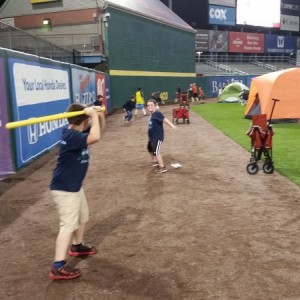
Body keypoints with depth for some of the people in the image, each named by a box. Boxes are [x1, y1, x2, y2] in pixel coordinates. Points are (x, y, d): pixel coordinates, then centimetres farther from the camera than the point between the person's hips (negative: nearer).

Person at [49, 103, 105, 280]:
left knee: (83, 217, 25)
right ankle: (58, 267, -9)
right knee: (68, 224, -12)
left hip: (75, 186, 10)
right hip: (64, 189, -10)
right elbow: (95, 137, -42)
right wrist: (93, 115, -31)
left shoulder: (78, 133, 2)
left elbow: (99, 126, 14)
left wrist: (99, 114, -7)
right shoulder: (71, 136, -27)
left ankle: (77, 246, 46)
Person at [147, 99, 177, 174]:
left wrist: (171, 125, -51)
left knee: (156, 151, -17)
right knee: (150, 148, 28)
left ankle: (162, 167, -11)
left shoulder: (157, 113, -20)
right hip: (152, 137, 11)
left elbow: (164, 119, -36)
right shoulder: (152, 114, 7)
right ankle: (155, 161, 50)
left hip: (158, 137, -11)